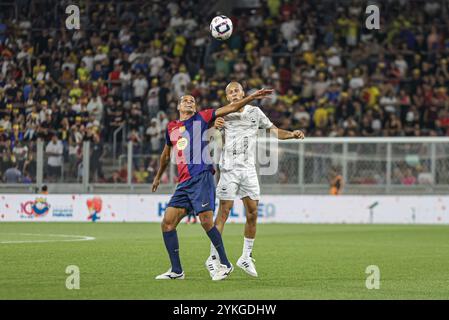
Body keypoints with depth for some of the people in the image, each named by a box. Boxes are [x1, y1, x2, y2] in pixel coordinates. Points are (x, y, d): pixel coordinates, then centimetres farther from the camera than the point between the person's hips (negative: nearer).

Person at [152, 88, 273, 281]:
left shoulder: (201, 118, 7)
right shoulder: (171, 127, 22)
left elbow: (230, 108, 2)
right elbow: (166, 154, 37)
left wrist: (252, 97, -8)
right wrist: (158, 176, 46)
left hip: (201, 177, -6)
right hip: (184, 183, 6)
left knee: (206, 221, -15)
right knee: (167, 223, -2)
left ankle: (225, 264, -2)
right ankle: (176, 271, 5)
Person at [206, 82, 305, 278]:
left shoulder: (255, 112, 11)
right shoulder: (223, 115, 1)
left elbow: (275, 131, 15)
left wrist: (292, 135, -3)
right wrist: (214, 127, -25)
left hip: (249, 170, 4)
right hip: (229, 169, -4)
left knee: (252, 213, 2)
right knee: (224, 212, -8)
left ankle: (246, 257, 15)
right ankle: (213, 258, -3)